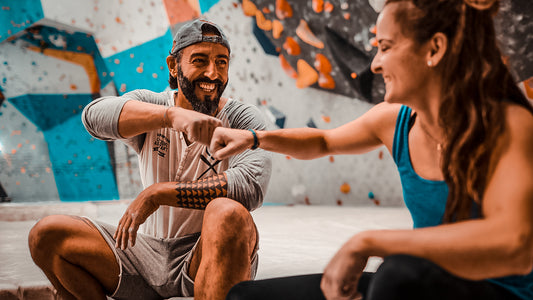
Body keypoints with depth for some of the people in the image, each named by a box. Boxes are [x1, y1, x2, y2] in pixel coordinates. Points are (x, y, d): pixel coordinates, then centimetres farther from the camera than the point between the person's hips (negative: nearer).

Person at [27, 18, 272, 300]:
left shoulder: (243, 119, -6)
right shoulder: (149, 103, 2)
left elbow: (251, 186, -25)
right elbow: (94, 115, -21)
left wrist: (156, 193, -24)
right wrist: (173, 116, -38)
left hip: (212, 257, -3)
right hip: (149, 252, 4)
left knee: (228, 213, -37)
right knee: (47, 234, -8)